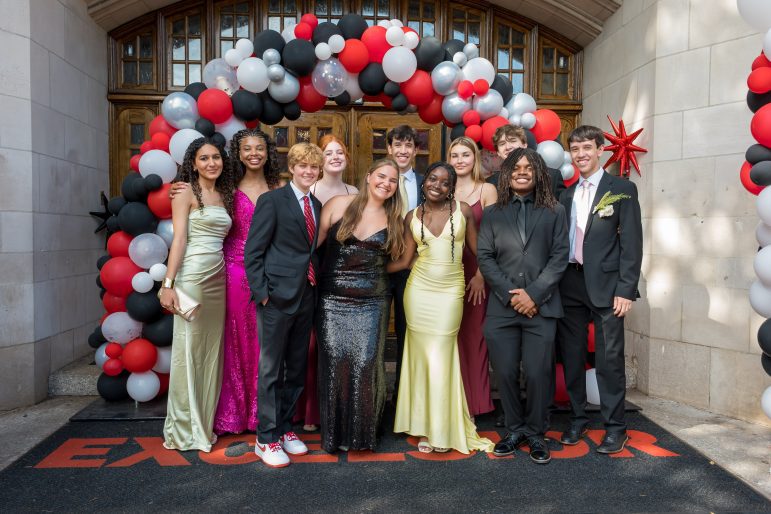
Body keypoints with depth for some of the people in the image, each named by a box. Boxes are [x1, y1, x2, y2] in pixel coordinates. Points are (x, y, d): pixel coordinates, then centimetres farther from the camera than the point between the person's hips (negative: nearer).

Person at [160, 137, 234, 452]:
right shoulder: (186, 192, 0)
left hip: (218, 279, 6)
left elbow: (222, 240, 12)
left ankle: (204, 424, 21)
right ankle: (183, 430, 12)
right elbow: (179, 239, -8)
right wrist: (168, 284, -13)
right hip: (191, 276, -6)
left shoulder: (224, 196, 16)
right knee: (187, 350, -1)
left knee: (211, 351, 9)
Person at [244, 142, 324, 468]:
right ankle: (266, 439, 15)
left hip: (306, 297, 7)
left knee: (297, 368, 14)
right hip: (277, 296, -6)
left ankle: (284, 427, 29)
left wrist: (316, 287, 7)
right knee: (271, 369, 2)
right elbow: (252, 251, -9)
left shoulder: (317, 206, 13)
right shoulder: (272, 200, -6)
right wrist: (261, 292, -15)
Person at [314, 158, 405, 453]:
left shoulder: (393, 219, 8)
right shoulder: (338, 205, 2)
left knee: (365, 364, -3)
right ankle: (334, 431, 18)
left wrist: (372, 271, 2)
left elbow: (396, 259, 18)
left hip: (371, 304, 1)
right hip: (333, 300, -1)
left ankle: (361, 431, 16)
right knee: (334, 363, -1)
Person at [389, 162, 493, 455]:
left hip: (451, 291, -2)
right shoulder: (412, 217, 6)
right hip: (418, 290, 2)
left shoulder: (463, 211, 1)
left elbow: (478, 251, 6)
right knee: (421, 357, 5)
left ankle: (442, 429, 17)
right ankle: (426, 427, 18)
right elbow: (404, 260, 5)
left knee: (441, 359, 0)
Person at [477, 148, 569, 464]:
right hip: (501, 308, 1)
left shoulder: (554, 212, 9)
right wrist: (510, 294, -8)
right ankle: (514, 430, 23)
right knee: (506, 373, 4)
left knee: (537, 373, -1)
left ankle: (535, 433, 19)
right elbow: (484, 257, 4)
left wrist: (534, 294, -9)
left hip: (541, 306, -1)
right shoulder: (493, 214, 11)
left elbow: (560, 256, 2)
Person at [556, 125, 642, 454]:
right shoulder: (567, 195, 14)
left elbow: (631, 242, -5)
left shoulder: (622, 189, 0)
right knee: (572, 357, 10)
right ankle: (577, 419, 24)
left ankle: (615, 427, 14)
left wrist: (626, 290, -11)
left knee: (609, 359, 0)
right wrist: (555, 284, 4)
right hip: (570, 285, 4)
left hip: (606, 286, -4)